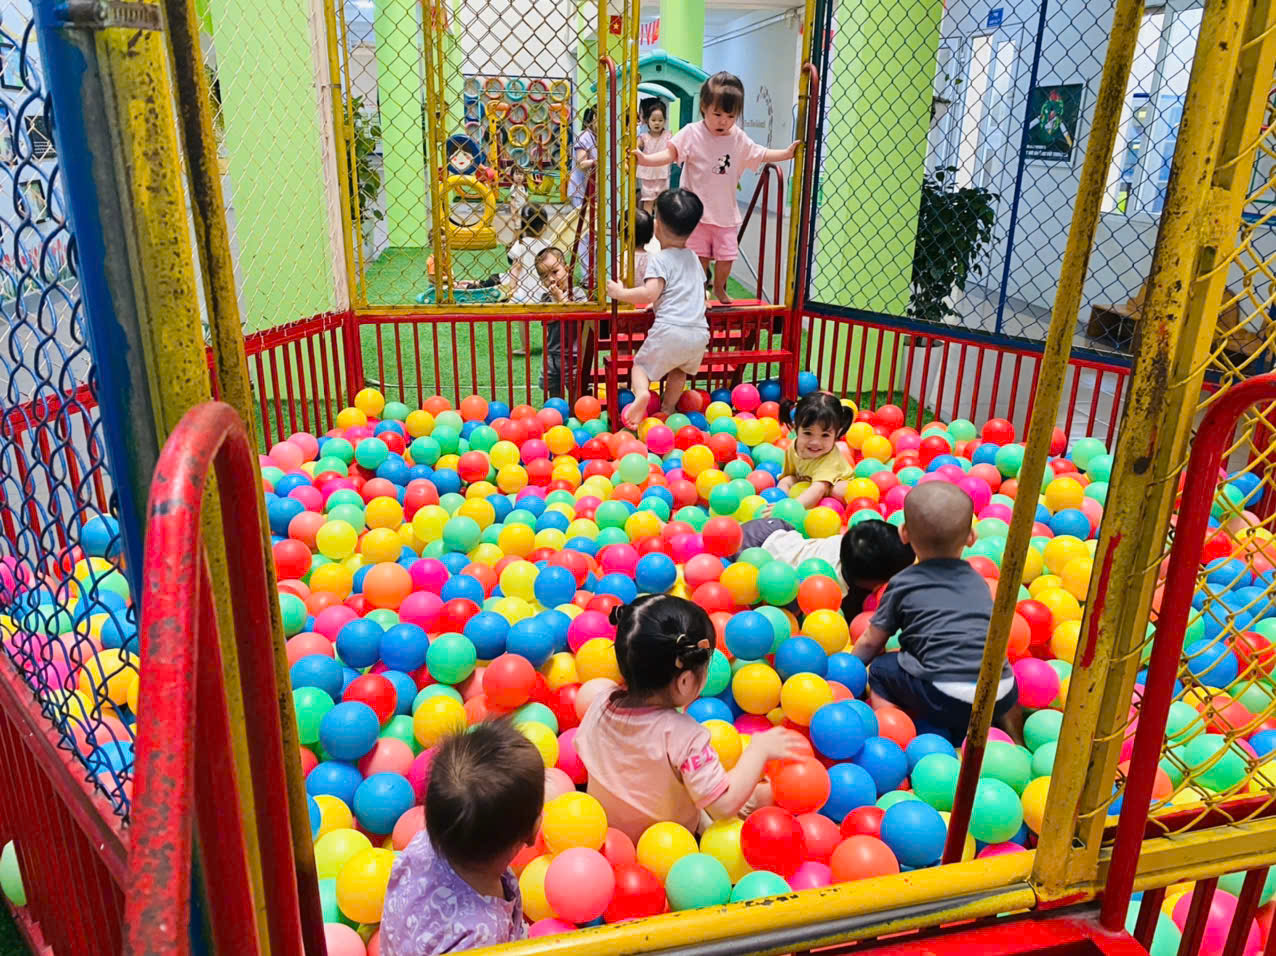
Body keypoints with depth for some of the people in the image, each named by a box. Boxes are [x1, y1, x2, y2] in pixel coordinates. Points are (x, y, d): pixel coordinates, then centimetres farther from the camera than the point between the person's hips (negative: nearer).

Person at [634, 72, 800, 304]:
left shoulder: (739, 139, 4)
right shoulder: (691, 133, -9)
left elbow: (760, 155, 16)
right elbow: (670, 153, -16)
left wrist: (787, 153, 9)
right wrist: (645, 159, -31)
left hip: (725, 213, 4)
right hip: (697, 212, -4)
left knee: (726, 256, 8)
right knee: (699, 257, 0)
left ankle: (719, 288, 36)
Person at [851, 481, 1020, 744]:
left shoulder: (904, 585, 6)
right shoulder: (977, 580, 18)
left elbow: (871, 643, 14)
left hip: (947, 698, -5)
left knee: (880, 671, 15)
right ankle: (1010, 735, 20)